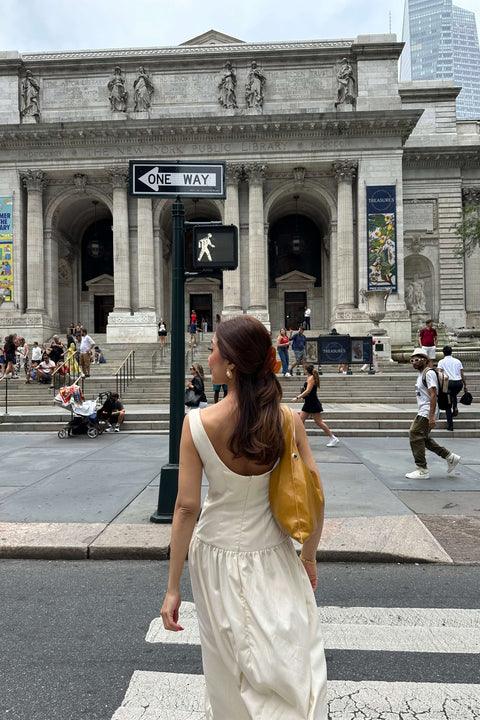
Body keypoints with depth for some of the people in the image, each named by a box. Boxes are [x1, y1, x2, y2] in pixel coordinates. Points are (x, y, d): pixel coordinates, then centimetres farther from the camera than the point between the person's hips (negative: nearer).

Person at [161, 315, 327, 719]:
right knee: (295, 668, 20)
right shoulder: (288, 420, -15)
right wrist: (309, 556, 8)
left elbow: (186, 507, -16)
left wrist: (173, 588, -5)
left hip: (217, 555, 0)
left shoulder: (197, 424, -19)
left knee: (230, 669, 23)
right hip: (274, 558, 1)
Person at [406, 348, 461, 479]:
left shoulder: (429, 373, -12)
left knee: (415, 436, -11)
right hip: (423, 412, 10)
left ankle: (422, 470, -6)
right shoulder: (421, 374, 19)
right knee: (423, 438, 13)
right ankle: (450, 457, 21)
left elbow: (433, 395, -20)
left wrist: (431, 416, -26)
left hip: (427, 412, -10)